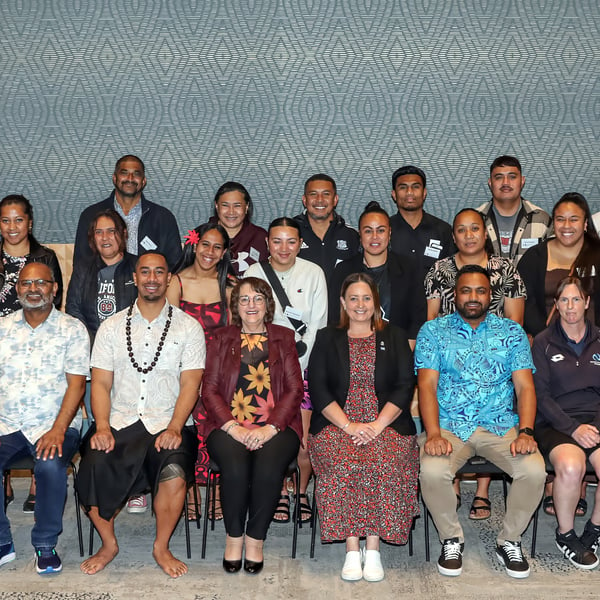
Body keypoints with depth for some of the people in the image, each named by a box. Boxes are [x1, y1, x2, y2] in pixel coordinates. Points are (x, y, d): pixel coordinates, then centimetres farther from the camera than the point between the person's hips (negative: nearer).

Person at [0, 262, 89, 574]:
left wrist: (58, 430, -18)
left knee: (50, 465, -32)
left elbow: (77, 383, -5)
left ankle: (46, 544, -8)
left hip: (53, 425, -2)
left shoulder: (72, 329, 2)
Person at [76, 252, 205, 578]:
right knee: (92, 471, -25)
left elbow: (190, 384, -1)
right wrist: (102, 427, -10)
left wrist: (174, 428, -15)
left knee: (174, 473, -30)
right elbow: (100, 383, 6)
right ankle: (108, 544, 2)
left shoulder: (188, 326, 6)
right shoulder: (111, 327, 12)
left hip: (167, 425, -1)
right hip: (119, 423, 2)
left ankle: (161, 547, -3)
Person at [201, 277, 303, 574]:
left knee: (268, 466, -31)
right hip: (228, 425, 0)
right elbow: (209, 390, 7)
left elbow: (294, 389, 6)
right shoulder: (223, 338, 16)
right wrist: (234, 428, -10)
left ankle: (255, 539, -11)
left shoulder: (284, 338, 15)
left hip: (276, 426, 0)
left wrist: (269, 428, -10)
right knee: (235, 465, -31)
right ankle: (233, 537, -10)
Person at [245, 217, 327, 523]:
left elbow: (317, 325, 1)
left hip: (305, 366, 0)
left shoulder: (313, 273, 2)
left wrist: (297, 365, -6)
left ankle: (302, 492, 18)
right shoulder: (254, 273, 2)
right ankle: (280, 492, 19)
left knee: (303, 440, -7)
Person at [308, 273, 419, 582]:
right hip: (336, 425, 0)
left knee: (383, 464, -31)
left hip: (387, 425, 0)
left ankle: (373, 549, -19)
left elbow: (405, 387, 5)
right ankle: (351, 550, -20)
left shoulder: (395, 338, 15)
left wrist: (377, 425, -11)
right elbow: (318, 389, 4)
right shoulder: (327, 338, 15)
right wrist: (349, 425, -11)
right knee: (343, 465, -30)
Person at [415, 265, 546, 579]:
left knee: (535, 470, -25)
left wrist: (525, 432, -14)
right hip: (448, 425, -1)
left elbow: (524, 386, 3)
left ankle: (509, 541, 2)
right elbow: (427, 385, -4)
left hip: (500, 425, 2)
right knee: (432, 471, -31)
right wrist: (433, 434, -19)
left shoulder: (512, 332, 10)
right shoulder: (433, 331, 6)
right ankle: (451, 539, -1)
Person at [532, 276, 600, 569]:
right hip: (556, 422, -2)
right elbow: (540, 395, -1)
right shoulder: (543, 342, 6)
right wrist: (573, 427, -13)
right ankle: (565, 535, -7)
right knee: (570, 467, -34)